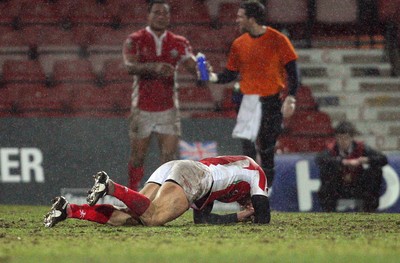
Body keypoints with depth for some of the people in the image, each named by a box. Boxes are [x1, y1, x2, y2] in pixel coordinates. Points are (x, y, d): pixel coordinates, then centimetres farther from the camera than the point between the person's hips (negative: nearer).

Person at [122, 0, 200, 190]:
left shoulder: (178, 43, 6)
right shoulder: (135, 40, -4)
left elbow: (192, 66, -5)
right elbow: (130, 66, -21)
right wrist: (154, 67, -39)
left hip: (168, 109, 2)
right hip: (142, 109, -2)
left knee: (169, 158, -7)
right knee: (138, 158, 7)